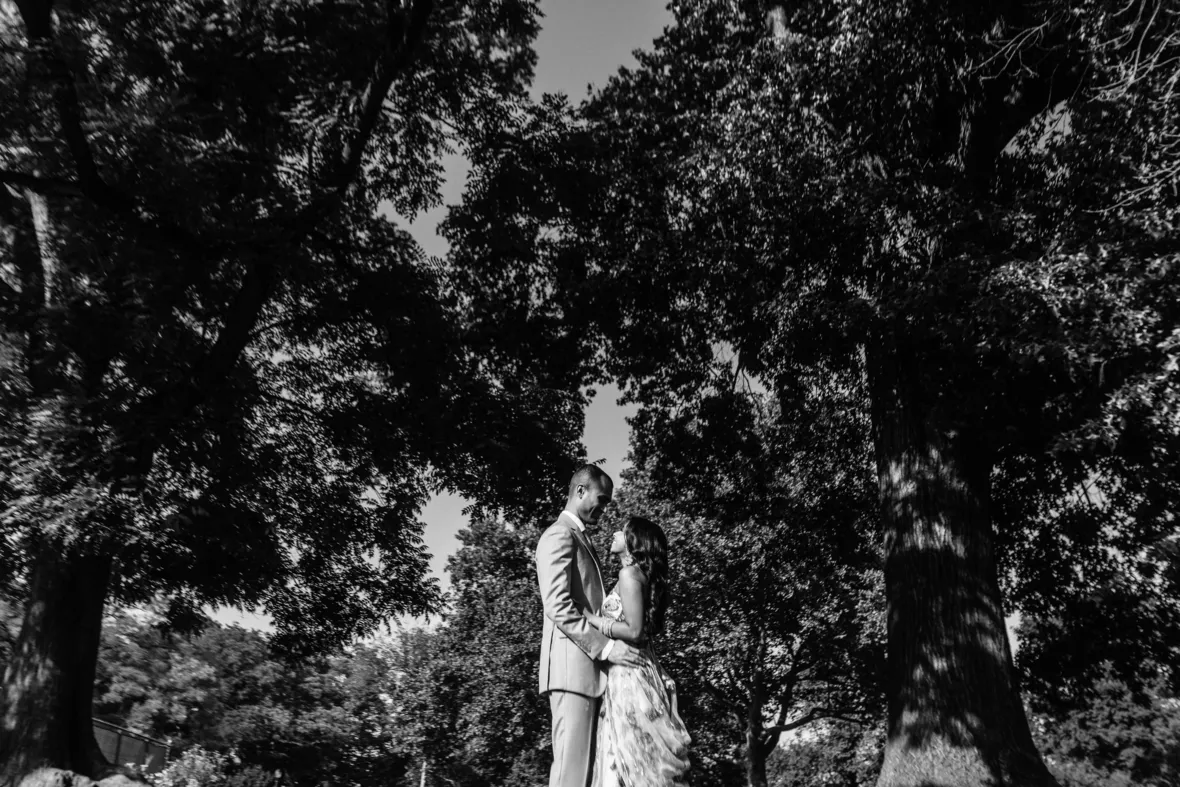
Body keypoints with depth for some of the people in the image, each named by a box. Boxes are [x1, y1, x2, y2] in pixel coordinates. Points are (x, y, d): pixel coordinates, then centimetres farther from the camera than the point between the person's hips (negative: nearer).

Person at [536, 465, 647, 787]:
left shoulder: (579, 537, 25)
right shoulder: (560, 534, -6)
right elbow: (557, 606, -17)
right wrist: (606, 646, -19)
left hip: (589, 665, 10)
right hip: (573, 664, -10)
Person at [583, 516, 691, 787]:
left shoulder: (629, 573, -12)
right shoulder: (642, 575, 15)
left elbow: (634, 631, -18)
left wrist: (589, 618, -12)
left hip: (628, 675, -9)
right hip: (632, 671, 9)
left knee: (631, 754, -5)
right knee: (640, 755, 9)